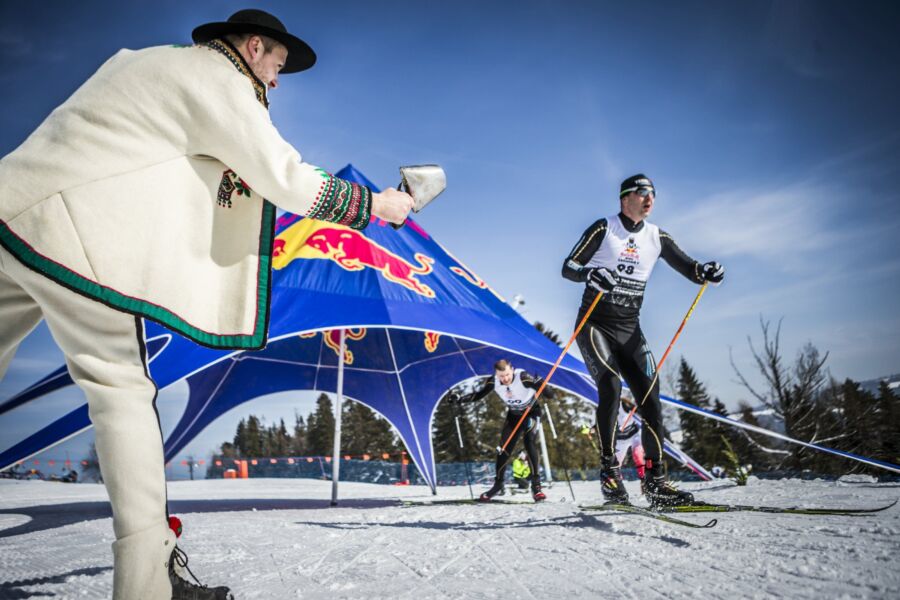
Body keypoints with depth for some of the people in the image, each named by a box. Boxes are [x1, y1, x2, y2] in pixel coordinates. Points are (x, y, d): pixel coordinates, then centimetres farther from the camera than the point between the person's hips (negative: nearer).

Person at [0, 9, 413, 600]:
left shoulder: (153, 60, 25)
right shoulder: (221, 80, -4)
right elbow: (288, 180, -9)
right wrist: (375, 204, 2)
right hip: (69, 231, -9)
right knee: (122, 388, -6)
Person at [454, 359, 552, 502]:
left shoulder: (522, 377, -33)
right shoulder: (493, 382, -20)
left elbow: (539, 384, -45)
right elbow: (478, 394, -8)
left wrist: (548, 394, -65)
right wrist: (460, 399, -22)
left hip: (532, 411, -4)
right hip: (513, 414, 4)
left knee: (528, 442, -25)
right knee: (504, 448, 2)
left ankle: (536, 484, -18)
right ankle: (498, 484, 23)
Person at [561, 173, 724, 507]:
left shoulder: (657, 237, 10)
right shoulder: (603, 228, -3)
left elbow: (688, 267, 10)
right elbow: (568, 267, -7)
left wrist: (706, 272, -14)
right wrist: (591, 274, -29)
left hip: (629, 329, 5)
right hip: (595, 324, -4)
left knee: (650, 399, -4)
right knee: (611, 388, -24)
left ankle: (655, 479, 4)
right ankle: (609, 470, -15)